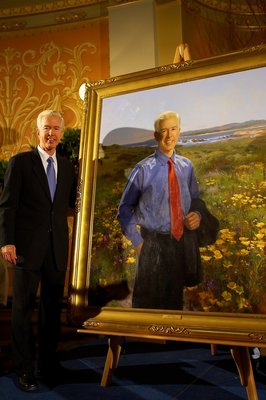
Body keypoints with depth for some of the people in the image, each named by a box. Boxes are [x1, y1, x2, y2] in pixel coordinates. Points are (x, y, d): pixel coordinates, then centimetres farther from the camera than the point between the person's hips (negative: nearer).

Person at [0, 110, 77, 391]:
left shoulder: (67, 167, 12)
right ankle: (24, 368, 18)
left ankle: (48, 359, 27)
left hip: (57, 247, 4)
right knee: (24, 305, 5)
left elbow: (72, 202, 13)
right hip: (28, 245, -4)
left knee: (52, 305, 12)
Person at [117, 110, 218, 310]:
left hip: (184, 243, 4)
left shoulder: (187, 166, 0)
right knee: (148, 302, 12)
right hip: (154, 245, -3)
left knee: (175, 301, 21)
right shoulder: (144, 169, -11)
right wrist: (137, 241, -6)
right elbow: (125, 209, -2)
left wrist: (198, 214, -7)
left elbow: (195, 198, 14)